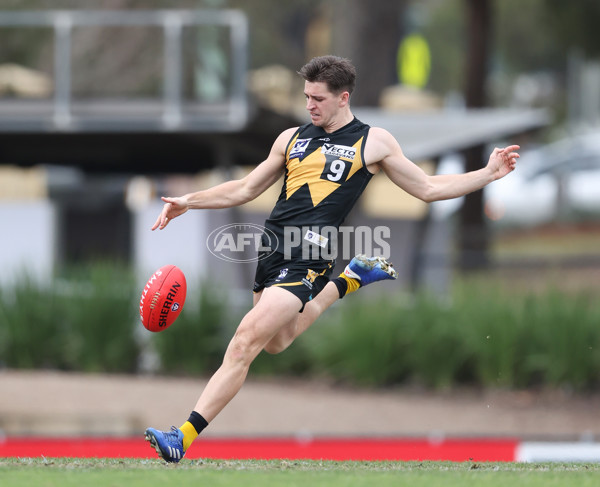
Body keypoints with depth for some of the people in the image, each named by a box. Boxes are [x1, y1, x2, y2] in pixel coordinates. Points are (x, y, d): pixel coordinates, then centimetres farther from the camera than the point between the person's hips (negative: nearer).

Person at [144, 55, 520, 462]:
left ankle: (183, 439, -19)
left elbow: (428, 188, 12)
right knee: (276, 342, 20)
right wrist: (189, 202, 14)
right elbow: (246, 190, 24)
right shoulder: (293, 138, 17)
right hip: (270, 243, 7)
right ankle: (350, 281, 39)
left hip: (306, 256, -6)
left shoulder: (372, 142, 5)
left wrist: (488, 174, 5)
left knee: (246, 341, -17)